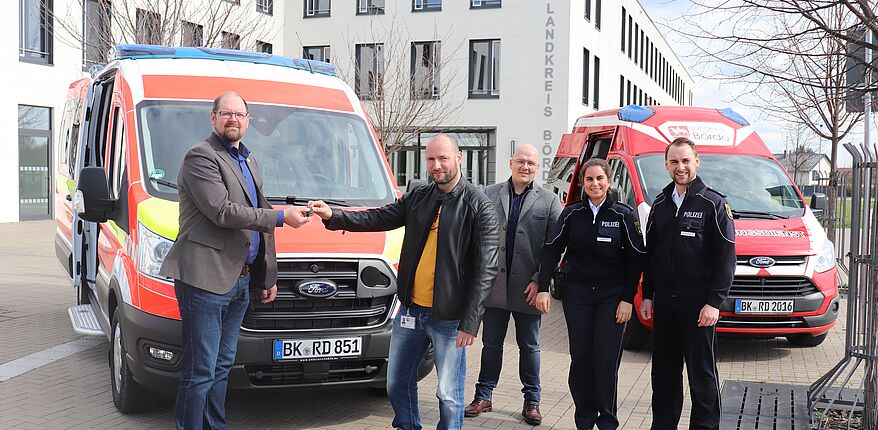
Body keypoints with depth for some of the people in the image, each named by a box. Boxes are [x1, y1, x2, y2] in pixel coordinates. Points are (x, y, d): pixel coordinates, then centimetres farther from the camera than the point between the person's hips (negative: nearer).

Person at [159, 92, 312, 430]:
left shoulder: (248, 161, 21)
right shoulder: (200, 156, -7)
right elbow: (222, 212, -18)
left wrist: (268, 276, 22)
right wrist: (281, 217, -14)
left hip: (240, 281, 9)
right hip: (205, 278, -9)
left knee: (221, 367, 15)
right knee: (200, 373, -4)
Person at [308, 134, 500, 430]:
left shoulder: (479, 206, -10)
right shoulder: (417, 198, 7)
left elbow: (486, 270, -13)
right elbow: (380, 218, 10)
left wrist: (470, 323, -17)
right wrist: (333, 216, -7)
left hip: (449, 317, -6)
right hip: (411, 309, 6)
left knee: (449, 395, 2)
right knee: (397, 383, 16)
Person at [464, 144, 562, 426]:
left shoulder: (549, 201, 1)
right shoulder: (490, 195, 3)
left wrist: (539, 280, -9)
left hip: (528, 288, -1)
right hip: (494, 284, 1)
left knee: (529, 346, 12)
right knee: (491, 344, 10)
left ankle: (532, 401, 22)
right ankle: (484, 397, 21)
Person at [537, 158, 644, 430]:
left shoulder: (624, 215, -3)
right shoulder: (572, 213, 2)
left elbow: (636, 257, -2)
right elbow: (552, 250, 1)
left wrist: (628, 298, -7)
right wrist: (543, 288, -8)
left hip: (612, 295, -2)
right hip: (577, 293, 2)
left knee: (606, 359, -5)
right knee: (580, 356, 3)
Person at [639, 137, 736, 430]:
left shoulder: (713, 204, -5)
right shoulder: (661, 204, 12)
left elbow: (726, 257, -8)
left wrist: (714, 302, -14)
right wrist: (647, 295, 11)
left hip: (698, 303, -5)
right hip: (663, 301, 5)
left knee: (702, 372, 2)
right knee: (664, 371, 12)